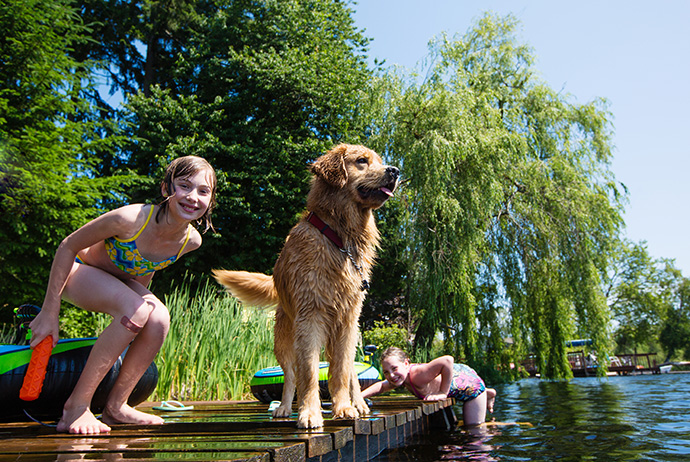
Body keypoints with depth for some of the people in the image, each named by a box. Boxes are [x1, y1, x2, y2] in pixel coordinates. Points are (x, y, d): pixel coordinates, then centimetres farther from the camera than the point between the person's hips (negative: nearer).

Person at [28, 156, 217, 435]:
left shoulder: (191, 241, -17)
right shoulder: (131, 219, -35)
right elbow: (68, 247, -20)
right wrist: (49, 311, -18)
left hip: (122, 282, 5)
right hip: (80, 271, -5)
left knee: (159, 320, -25)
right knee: (137, 312, -32)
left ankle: (116, 405, -7)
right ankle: (77, 405, -19)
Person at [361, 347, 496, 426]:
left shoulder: (418, 375, -43)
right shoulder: (402, 377, -17)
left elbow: (448, 360, -54)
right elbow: (381, 386, 2)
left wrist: (443, 393, -44)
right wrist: (359, 396, -14)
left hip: (469, 382, -8)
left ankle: (486, 394, 24)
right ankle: (486, 394, 45)